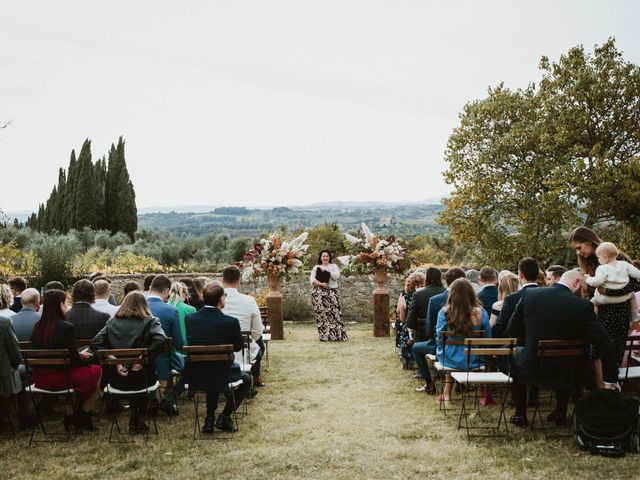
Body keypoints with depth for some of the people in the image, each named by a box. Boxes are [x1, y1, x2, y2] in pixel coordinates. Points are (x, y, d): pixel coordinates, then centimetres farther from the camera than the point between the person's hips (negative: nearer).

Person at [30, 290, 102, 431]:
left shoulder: (37, 327, -3)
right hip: (60, 379, -6)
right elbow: (75, 359, -18)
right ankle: (83, 413, 22)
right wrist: (86, 358, 6)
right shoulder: (66, 327, -21)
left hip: (39, 379, 6)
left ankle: (70, 414, 29)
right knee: (97, 370, 15)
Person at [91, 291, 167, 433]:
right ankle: (140, 420, 33)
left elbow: (95, 344, -7)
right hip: (141, 378, -3)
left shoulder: (112, 321, 4)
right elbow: (160, 340, -26)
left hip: (116, 379, 3)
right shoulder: (150, 321, -6)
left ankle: (133, 419, 36)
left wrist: (115, 362, -11)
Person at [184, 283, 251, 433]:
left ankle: (210, 420, 33)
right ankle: (224, 417, 18)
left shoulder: (189, 318, -9)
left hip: (194, 376, 4)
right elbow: (238, 347, -3)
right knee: (246, 379, 27)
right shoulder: (231, 322, -20)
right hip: (221, 376, -4)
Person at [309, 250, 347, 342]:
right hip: (319, 293, 0)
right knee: (322, 314, -5)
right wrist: (321, 284, -15)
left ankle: (338, 334, -5)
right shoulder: (316, 267, 10)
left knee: (334, 313, -7)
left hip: (332, 292, 0)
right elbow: (312, 279, -1)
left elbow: (336, 276, -6)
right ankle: (324, 336, -1)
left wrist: (326, 270, -9)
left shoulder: (334, 266, 11)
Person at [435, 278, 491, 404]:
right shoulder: (481, 313, -12)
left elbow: (439, 340, -5)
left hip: (451, 360, 0)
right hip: (475, 361, 0)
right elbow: (488, 339, -1)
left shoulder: (444, 313, -14)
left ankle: (447, 393, 40)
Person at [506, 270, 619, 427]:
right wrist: (611, 380, -2)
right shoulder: (582, 305, -16)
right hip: (563, 373, 0)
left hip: (531, 367, 1)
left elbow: (512, 331, 2)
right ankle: (560, 413, 37)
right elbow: (605, 345, -15)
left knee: (516, 361, 35)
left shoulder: (529, 294, -8)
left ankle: (520, 414, 32)